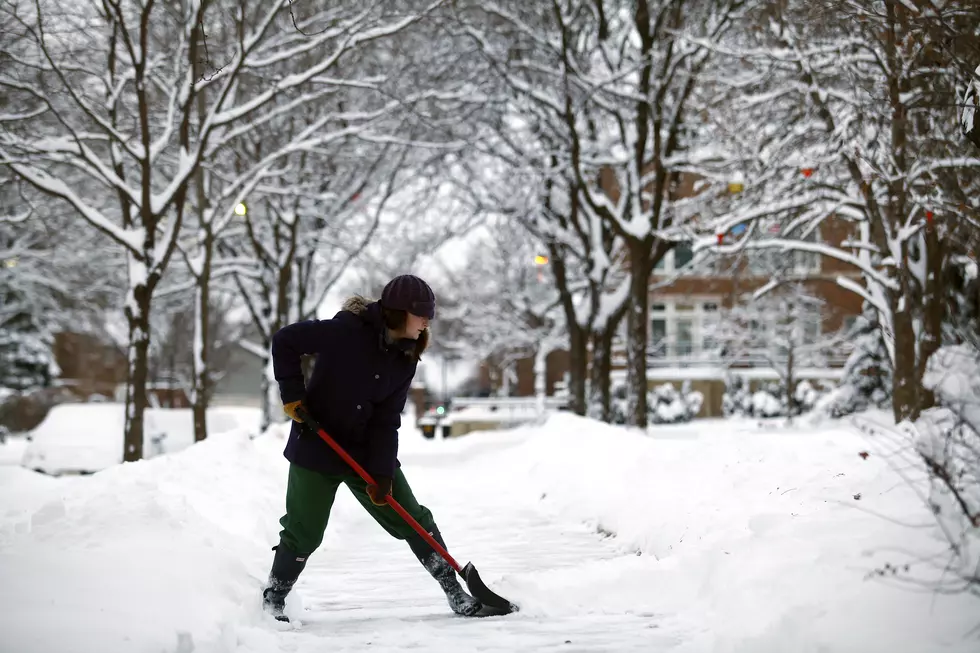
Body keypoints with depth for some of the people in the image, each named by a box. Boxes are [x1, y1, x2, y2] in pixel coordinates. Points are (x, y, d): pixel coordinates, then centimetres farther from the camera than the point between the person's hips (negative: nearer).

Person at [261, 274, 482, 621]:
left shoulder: (405, 358, -3)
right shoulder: (346, 330, -21)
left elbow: (386, 420, -4)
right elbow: (285, 340, -14)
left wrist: (381, 473, -12)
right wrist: (292, 393, -15)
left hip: (367, 451, 5)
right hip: (316, 448, -5)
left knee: (414, 520, 4)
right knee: (304, 532, -2)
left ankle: (457, 595, 11)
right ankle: (273, 598, 20)